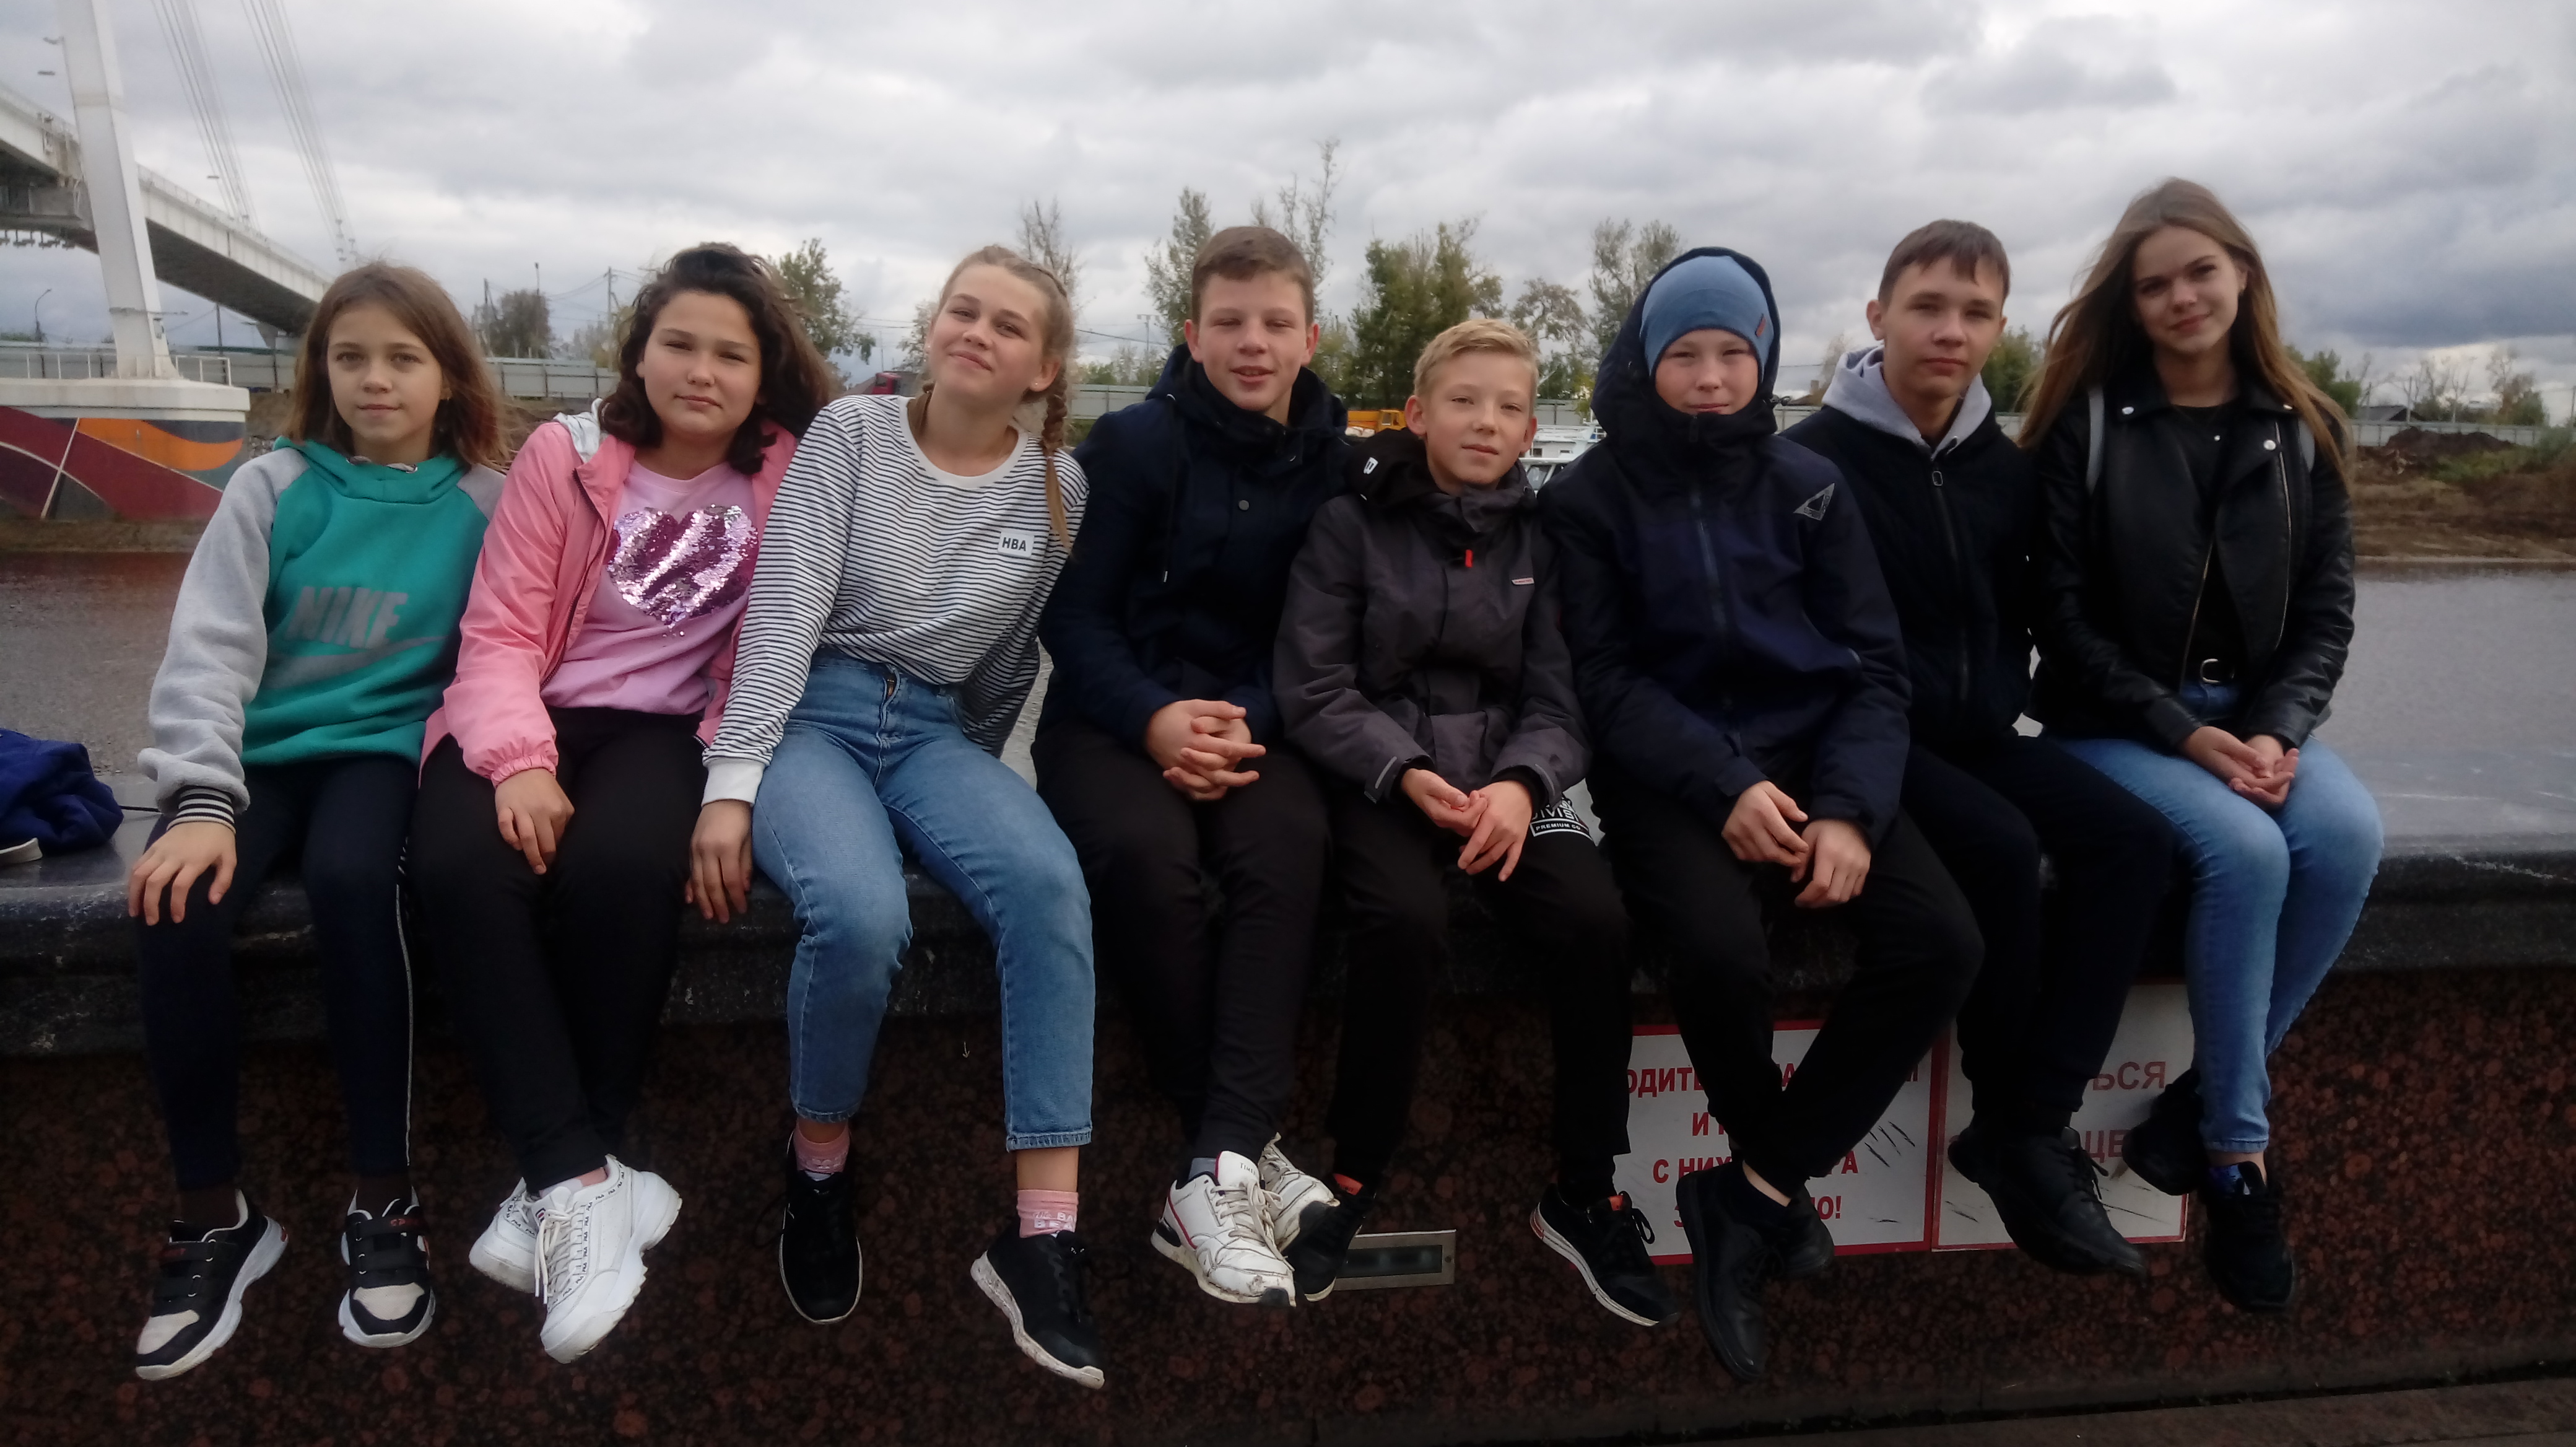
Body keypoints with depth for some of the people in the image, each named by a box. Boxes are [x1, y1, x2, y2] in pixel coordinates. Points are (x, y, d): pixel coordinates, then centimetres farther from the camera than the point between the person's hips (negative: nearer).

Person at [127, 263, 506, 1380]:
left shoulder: (482, 503, 2)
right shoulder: (272, 487, 4)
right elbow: (208, 648, -4)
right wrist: (202, 799, -17)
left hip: (385, 747, -2)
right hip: (257, 751, 2)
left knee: (350, 879, -35)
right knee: (176, 910, -28)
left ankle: (384, 1205, -22)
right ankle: (216, 1217, -9)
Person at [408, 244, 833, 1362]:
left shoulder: (789, 477, 2)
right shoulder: (564, 454, 3)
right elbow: (500, 630, -2)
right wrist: (521, 764, -19)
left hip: (664, 726, -1)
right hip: (532, 718, 2)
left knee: (622, 863, -35)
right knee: (459, 864, -31)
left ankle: (556, 1187, -19)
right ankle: (586, 1181, -27)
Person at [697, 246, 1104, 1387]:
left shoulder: (1059, 487, 6)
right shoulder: (851, 432, 0)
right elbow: (785, 608, -9)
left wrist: (972, 780, 12)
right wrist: (732, 780, -15)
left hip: (939, 731, 2)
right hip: (814, 714, -2)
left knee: (1049, 884, -31)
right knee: (862, 911, -34)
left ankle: (1043, 1236, -27)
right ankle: (819, 1165, -2)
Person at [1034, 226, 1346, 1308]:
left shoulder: (1331, 464, 7)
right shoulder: (1134, 443, -1)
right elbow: (1073, 614, -3)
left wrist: (1247, 728, -13)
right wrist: (1153, 719, -20)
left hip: (1249, 723, 2)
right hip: (1113, 718, -2)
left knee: (1291, 839, -32)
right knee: (1145, 850, -35)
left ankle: (1217, 1172, -36)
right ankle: (1249, 1149, -23)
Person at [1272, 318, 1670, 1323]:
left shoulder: (1540, 540, 10)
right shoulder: (1352, 523, 2)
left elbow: (1560, 702, 4)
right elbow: (1313, 692, -4)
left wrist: (1521, 783, -17)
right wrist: (1407, 773, -19)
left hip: (1508, 777, 3)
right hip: (1379, 778, -2)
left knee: (1597, 922, -24)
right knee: (1407, 922, -33)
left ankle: (1586, 1196, -4)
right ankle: (1355, 1175, -10)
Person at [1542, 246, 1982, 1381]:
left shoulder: (1810, 486, 10)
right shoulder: (1589, 498, 3)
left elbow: (1874, 665, 6)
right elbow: (1604, 678, -5)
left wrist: (1850, 808, -12)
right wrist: (1723, 786, -20)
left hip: (1811, 761, 4)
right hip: (1668, 776, -3)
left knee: (1941, 941, -22)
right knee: (1723, 950, -32)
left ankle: (1750, 1200, -8)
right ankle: (1782, 1185, -1)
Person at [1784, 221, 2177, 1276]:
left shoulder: (2003, 467, 11)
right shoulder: (1817, 459, -7)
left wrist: (1999, 705, 4)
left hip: (1976, 735, 6)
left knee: (2132, 838, -18)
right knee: (2001, 848, -30)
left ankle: (2028, 1131, -16)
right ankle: (2024, 1124, -10)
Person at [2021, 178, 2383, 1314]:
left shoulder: (2302, 430, 8)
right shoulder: (2085, 423, -3)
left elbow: (2326, 610, 6)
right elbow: (2064, 613, -7)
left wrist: (2279, 730, -12)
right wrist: (2182, 730, -16)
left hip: (2253, 712, 4)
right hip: (2115, 721, -3)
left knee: (2348, 837, -27)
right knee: (2242, 849, -31)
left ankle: (2205, 1097, -12)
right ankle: (2241, 1152, -16)